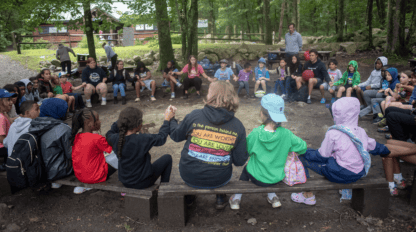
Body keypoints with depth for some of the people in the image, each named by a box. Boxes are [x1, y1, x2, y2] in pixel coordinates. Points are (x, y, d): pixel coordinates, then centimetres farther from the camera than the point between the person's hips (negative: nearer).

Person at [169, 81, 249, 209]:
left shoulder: (194, 116, -15)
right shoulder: (238, 126, -13)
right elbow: (240, 161, -9)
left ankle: (188, 197, 46)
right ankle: (220, 199, 40)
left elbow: (176, 136, 2)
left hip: (188, 176, 0)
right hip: (219, 180, 0)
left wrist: (171, 119, 21)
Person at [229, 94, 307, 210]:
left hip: (257, 178, -2)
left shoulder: (255, 134, -22)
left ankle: (237, 197, 38)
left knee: (246, 168, 31)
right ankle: (272, 197, 42)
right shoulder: (286, 134, -18)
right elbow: (303, 147, -7)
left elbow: (246, 151, -8)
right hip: (277, 178, 2)